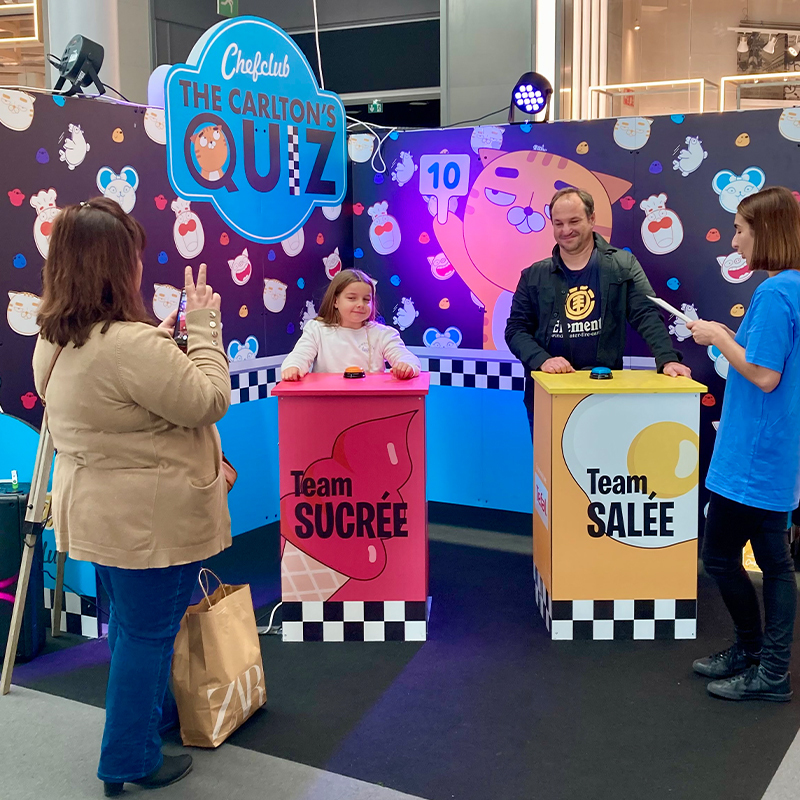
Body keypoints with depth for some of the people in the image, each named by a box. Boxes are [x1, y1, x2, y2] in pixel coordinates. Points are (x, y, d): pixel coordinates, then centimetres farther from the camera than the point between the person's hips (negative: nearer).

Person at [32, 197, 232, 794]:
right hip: (151, 519, -9)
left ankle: (152, 713, 47)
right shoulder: (130, 344, -29)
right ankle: (130, 762, 23)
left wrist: (163, 335, 11)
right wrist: (203, 326, -13)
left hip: (100, 513, 9)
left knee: (129, 623, 25)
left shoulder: (55, 340, 2)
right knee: (147, 633, 7)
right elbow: (208, 401, -21)